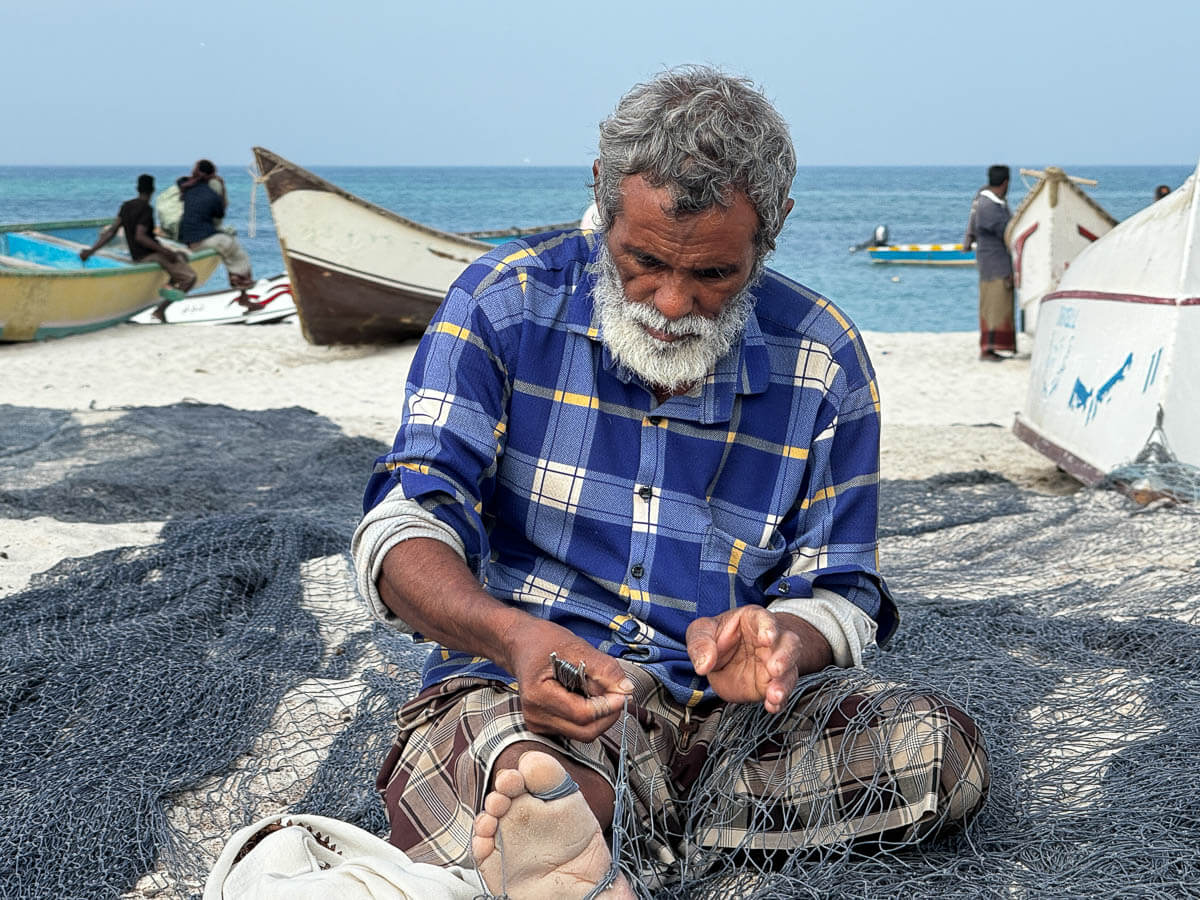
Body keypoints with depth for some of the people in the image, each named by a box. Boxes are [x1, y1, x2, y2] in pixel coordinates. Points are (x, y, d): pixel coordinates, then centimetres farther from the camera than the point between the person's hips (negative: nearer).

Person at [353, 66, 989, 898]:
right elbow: (404, 525, -9)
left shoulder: (823, 364, 2)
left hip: (723, 711, 5)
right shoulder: (507, 303, -3)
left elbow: (838, 596, 7)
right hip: (516, 688, -5)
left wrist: (781, 643, -19)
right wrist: (513, 635, -32)